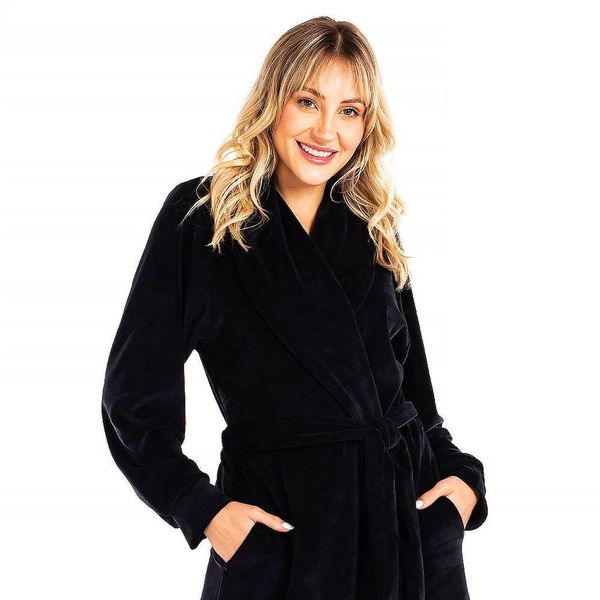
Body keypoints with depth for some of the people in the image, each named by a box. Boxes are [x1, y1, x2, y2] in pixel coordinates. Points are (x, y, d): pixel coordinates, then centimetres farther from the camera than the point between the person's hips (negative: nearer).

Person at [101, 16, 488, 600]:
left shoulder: (375, 227, 9)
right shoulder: (200, 214, -3)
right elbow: (134, 393, -3)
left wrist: (461, 474, 3)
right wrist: (200, 506, -10)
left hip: (408, 511, 4)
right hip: (276, 524, -4)